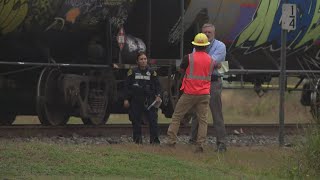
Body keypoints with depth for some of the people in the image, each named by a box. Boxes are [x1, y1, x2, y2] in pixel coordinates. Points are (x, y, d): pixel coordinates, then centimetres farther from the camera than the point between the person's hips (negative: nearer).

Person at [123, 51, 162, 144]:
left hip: (149, 100, 0)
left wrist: (158, 96, -6)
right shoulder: (132, 72, 3)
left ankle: (154, 139, -8)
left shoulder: (152, 72, 6)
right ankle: (137, 139, 12)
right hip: (136, 101, 0)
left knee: (153, 119, -9)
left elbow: (157, 85, 9)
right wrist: (126, 99, 1)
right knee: (136, 120, 3)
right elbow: (127, 86, 6)